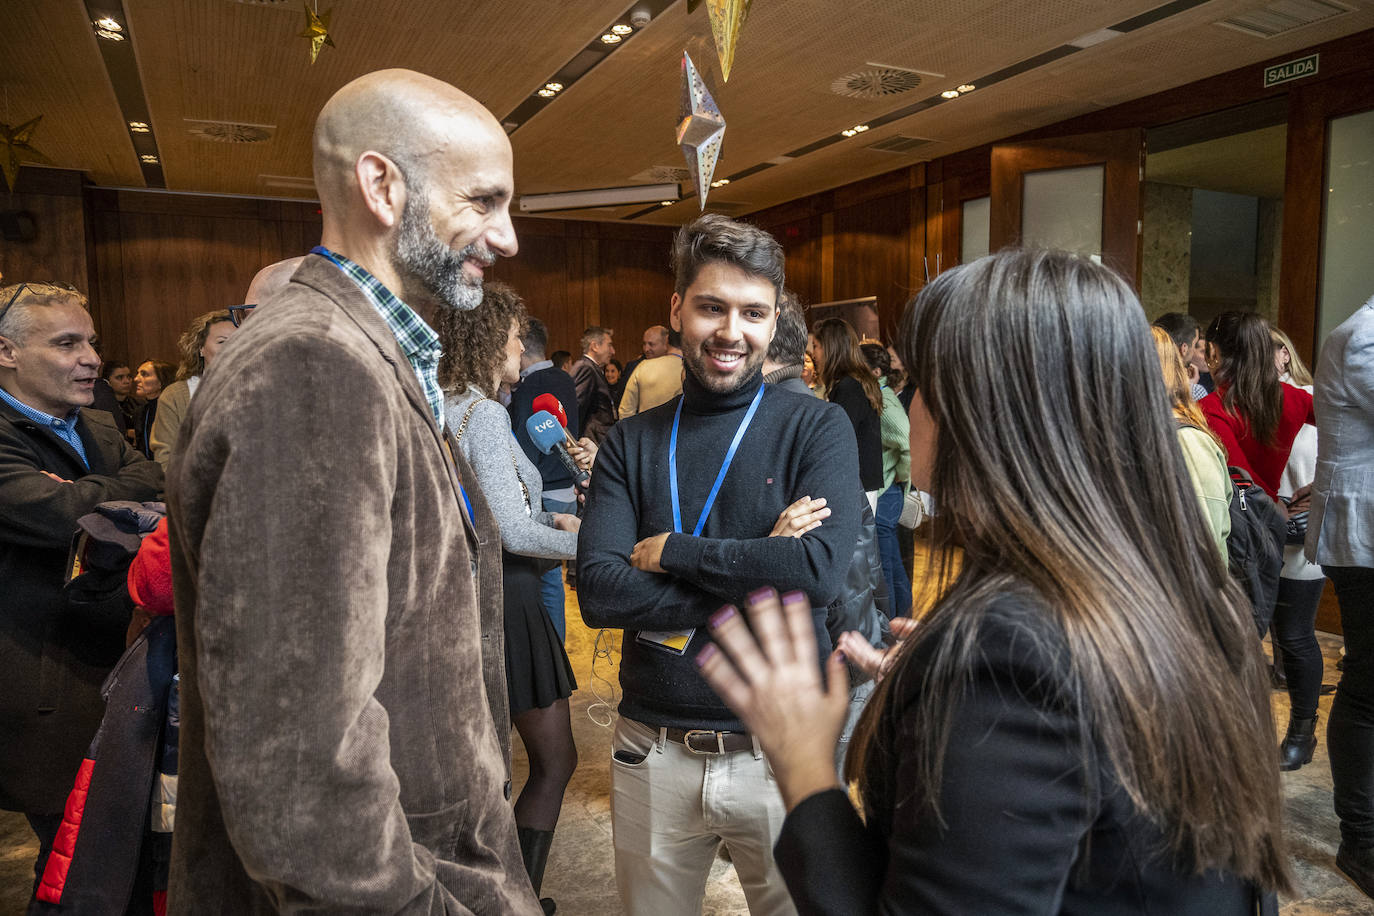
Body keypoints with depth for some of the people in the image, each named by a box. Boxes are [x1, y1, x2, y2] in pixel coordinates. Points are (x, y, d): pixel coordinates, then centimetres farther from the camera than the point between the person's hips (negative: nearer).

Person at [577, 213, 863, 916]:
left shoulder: (816, 428, -5)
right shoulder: (630, 444, 1)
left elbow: (821, 570, -21)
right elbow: (598, 592, -11)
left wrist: (670, 551, -14)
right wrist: (755, 578, -17)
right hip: (652, 752, 2)